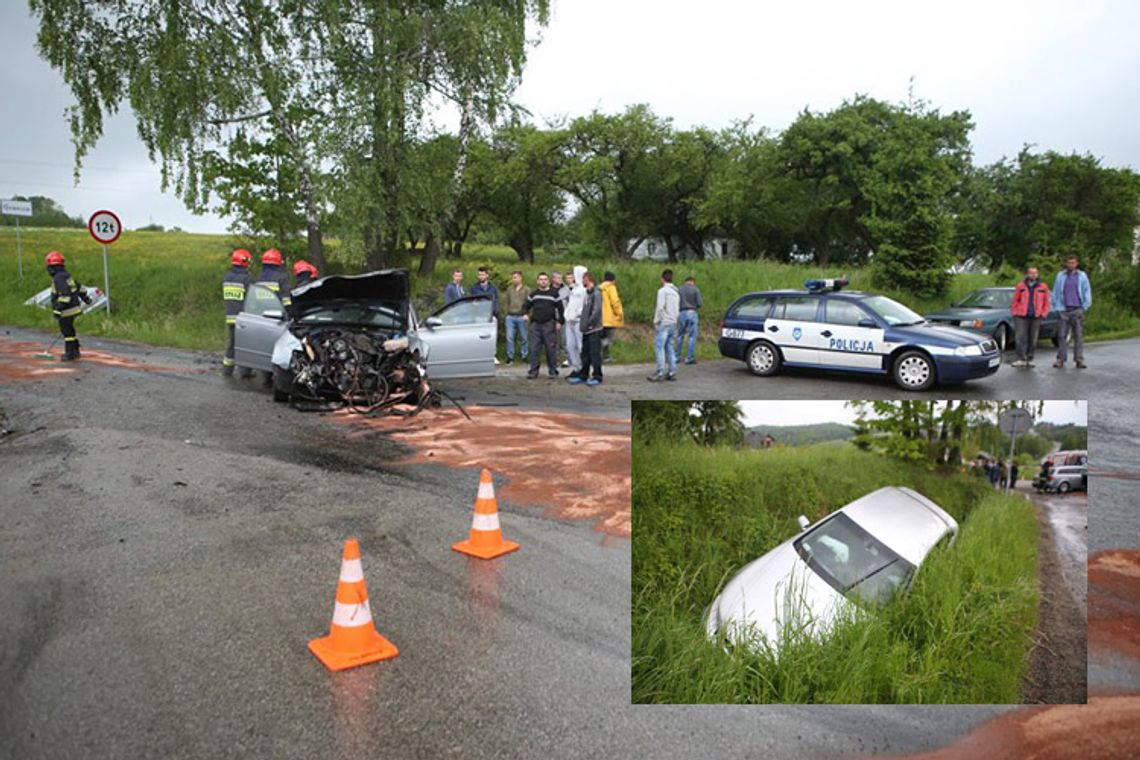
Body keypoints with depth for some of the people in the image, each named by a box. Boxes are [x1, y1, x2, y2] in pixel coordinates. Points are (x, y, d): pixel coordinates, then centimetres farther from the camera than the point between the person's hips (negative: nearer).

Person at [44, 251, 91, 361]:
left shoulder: (58, 278, -19)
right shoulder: (66, 275, 10)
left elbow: (64, 295, -27)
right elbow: (79, 287, 22)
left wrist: (57, 310, -26)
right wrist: (85, 297, 37)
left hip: (66, 311, -9)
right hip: (74, 308, 9)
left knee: (67, 332, -1)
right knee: (69, 330, 19)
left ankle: (70, 354, 5)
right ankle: (75, 351, 27)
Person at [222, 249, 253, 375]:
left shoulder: (226, 277, 10)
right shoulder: (245, 278, -12)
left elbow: (224, 297, 16)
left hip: (229, 316, 6)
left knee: (230, 342, 13)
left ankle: (227, 369, 17)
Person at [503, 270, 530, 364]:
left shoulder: (526, 290, 3)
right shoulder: (509, 289, 13)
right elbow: (507, 302, 17)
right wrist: (507, 312, 10)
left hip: (521, 317, -2)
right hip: (510, 317, 3)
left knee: (523, 338, 3)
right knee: (509, 337, -2)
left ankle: (524, 356, 13)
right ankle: (510, 356, 5)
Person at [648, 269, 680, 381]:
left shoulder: (662, 290, -9)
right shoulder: (676, 292, 17)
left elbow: (660, 307, -16)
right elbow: (678, 309, 16)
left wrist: (656, 321, -7)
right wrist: (675, 320, 16)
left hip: (664, 323, -8)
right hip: (673, 323, 8)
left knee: (659, 347, -6)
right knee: (670, 348, 10)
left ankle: (660, 373, -10)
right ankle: (672, 372, 8)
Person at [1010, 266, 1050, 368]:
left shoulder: (1043, 287, 9)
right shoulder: (1020, 286, 7)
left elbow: (1046, 303, 8)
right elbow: (1015, 301, 8)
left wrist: (1043, 314, -1)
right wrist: (1014, 313, 0)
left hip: (1035, 317, 1)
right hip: (1021, 317, -1)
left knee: (1033, 339, 5)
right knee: (1021, 338, -10)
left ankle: (1029, 359, 13)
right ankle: (1022, 359, -12)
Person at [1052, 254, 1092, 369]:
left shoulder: (1082, 276, 7)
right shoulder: (1060, 276, 7)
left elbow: (1087, 292, 9)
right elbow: (1055, 292, 10)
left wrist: (1085, 306, 1)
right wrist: (1056, 307, 4)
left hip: (1077, 310, 0)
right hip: (1063, 310, 0)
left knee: (1078, 335, 0)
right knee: (1062, 335, 0)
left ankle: (1079, 360, 2)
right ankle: (1061, 359, 3)